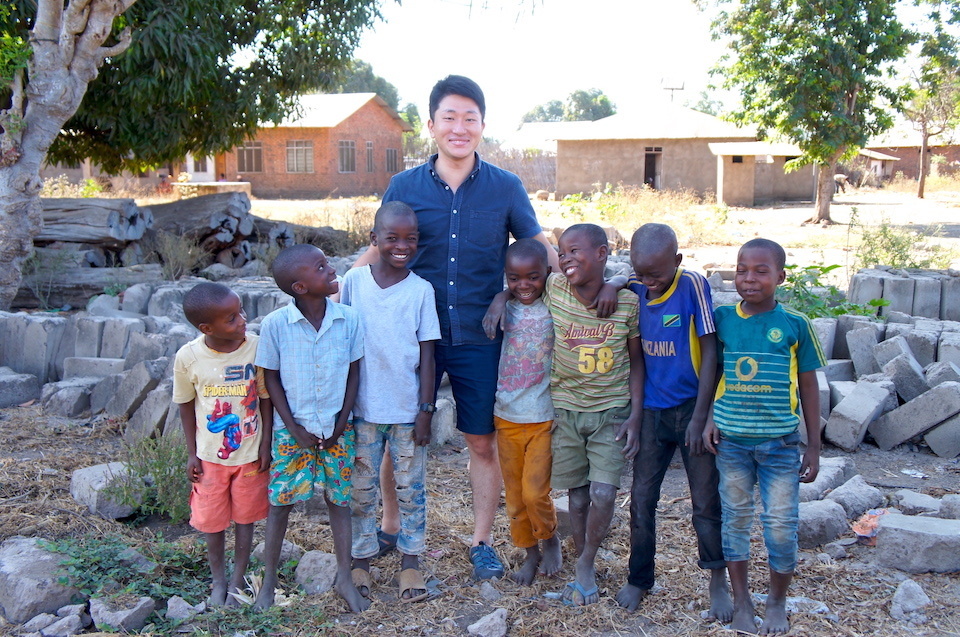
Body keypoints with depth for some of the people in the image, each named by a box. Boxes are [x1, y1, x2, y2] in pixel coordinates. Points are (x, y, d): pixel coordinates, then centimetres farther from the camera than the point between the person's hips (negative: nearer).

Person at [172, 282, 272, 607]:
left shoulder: (256, 348, -17)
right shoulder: (188, 357, -16)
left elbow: (266, 398, -5)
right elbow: (186, 405, -2)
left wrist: (266, 444, -6)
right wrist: (191, 453, 0)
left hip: (250, 453, 0)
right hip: (210, 455, 0)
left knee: (245, 517, 14)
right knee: (212, 520, 13)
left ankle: (237, 581, 33)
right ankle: (218, 581, 35)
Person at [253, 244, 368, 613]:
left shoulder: (348, 319, -9)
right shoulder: (275, 324, -14)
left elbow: (353, 372, 0)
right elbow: (271, 378, -5)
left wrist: (341, 423, -5)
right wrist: (295, 429, -8)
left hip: (336, 430, 2)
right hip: (292, 429, -2)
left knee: (339, 500, 11)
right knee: (279, 503, 8)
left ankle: (344, 578, 25)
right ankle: (268, 581, 24)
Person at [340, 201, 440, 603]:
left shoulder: (421, 290, -5)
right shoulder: (354, 281, -4)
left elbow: (427, 354, -2)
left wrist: (426, 410, -5)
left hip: (407, 409, 0)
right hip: (363, 407, 1)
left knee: (411, 488, 10)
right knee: (362, 488, 11)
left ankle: (410, 563, 24)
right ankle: (361, 562, 25)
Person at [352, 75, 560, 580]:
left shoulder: (505, 187, 0)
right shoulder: (404, 187, 1)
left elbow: (542, 249, 4)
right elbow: (379, 253, 8)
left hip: (478, 339, 0)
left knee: (483, 443, 10)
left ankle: (482, 541, 28)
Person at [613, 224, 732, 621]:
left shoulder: (693, 286, -13)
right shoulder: (635, 290, -2)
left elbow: (709, 352, -12)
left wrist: (700, 417, -13)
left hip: (690, 409, -4)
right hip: (652, 411, 4)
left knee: (706, 500, 6)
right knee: (642, 498, 9)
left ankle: (718, 583, 23)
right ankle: (638, 579, 25)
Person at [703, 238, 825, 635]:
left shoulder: (794, 325, -4)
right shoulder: (722, 318, -1)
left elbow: (808, 387, 2)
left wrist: (814, 447, 3)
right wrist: (709, 419, -3)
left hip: (780, 442, -1)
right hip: (731, 440, 2)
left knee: (781, 525, 4)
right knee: (735, 519, 11)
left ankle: (778, 602, 27)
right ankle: (741, 602, 27)